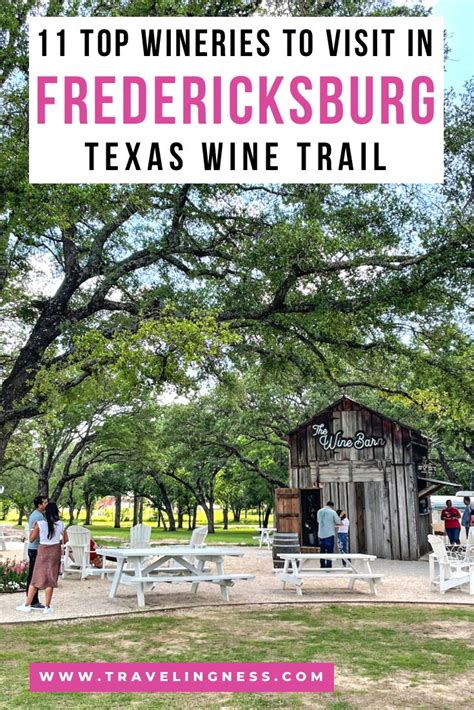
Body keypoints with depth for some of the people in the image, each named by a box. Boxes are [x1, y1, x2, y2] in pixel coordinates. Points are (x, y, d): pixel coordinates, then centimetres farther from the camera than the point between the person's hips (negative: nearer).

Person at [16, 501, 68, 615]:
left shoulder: (40, 524, -10)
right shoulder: (61, 524, -4)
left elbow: (32, 538, -2)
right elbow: (66, 539, 3)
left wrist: (33, 527, 12)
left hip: (43, 551, -1)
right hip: (55, 551, 1)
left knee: (37, 578, 9)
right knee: (50, 579, 5)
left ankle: (27, 605, 15)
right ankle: (47, 607, 8)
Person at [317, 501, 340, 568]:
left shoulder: (319, 511, 7)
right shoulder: (332, 512, -7)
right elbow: (338, 522, -1)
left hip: (321, 534, 5)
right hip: (329, 534, -5)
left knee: (322, 551, 14)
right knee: (329, 551, -2)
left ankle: (322, 566, 17)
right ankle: (328, 566, -5)